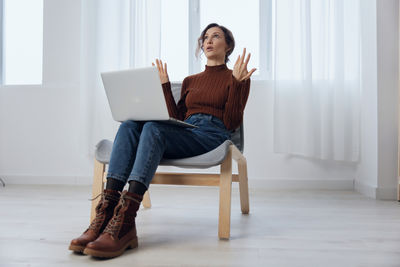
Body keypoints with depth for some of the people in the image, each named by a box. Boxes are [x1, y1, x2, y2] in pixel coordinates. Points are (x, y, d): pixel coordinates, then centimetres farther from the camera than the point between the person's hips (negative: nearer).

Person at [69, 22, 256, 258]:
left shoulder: (237, 77, 14)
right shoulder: (190, 81, 29)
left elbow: (232, 123, 1)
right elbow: (176, 118, 19)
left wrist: (237, 82, -8)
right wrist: (165, 85, 17)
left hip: (212, 136, -5)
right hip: (184, 132, 5)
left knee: (154, 127, -33)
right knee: (129, 125, -24)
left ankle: (124, 223, -43)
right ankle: (105, 214, -37)